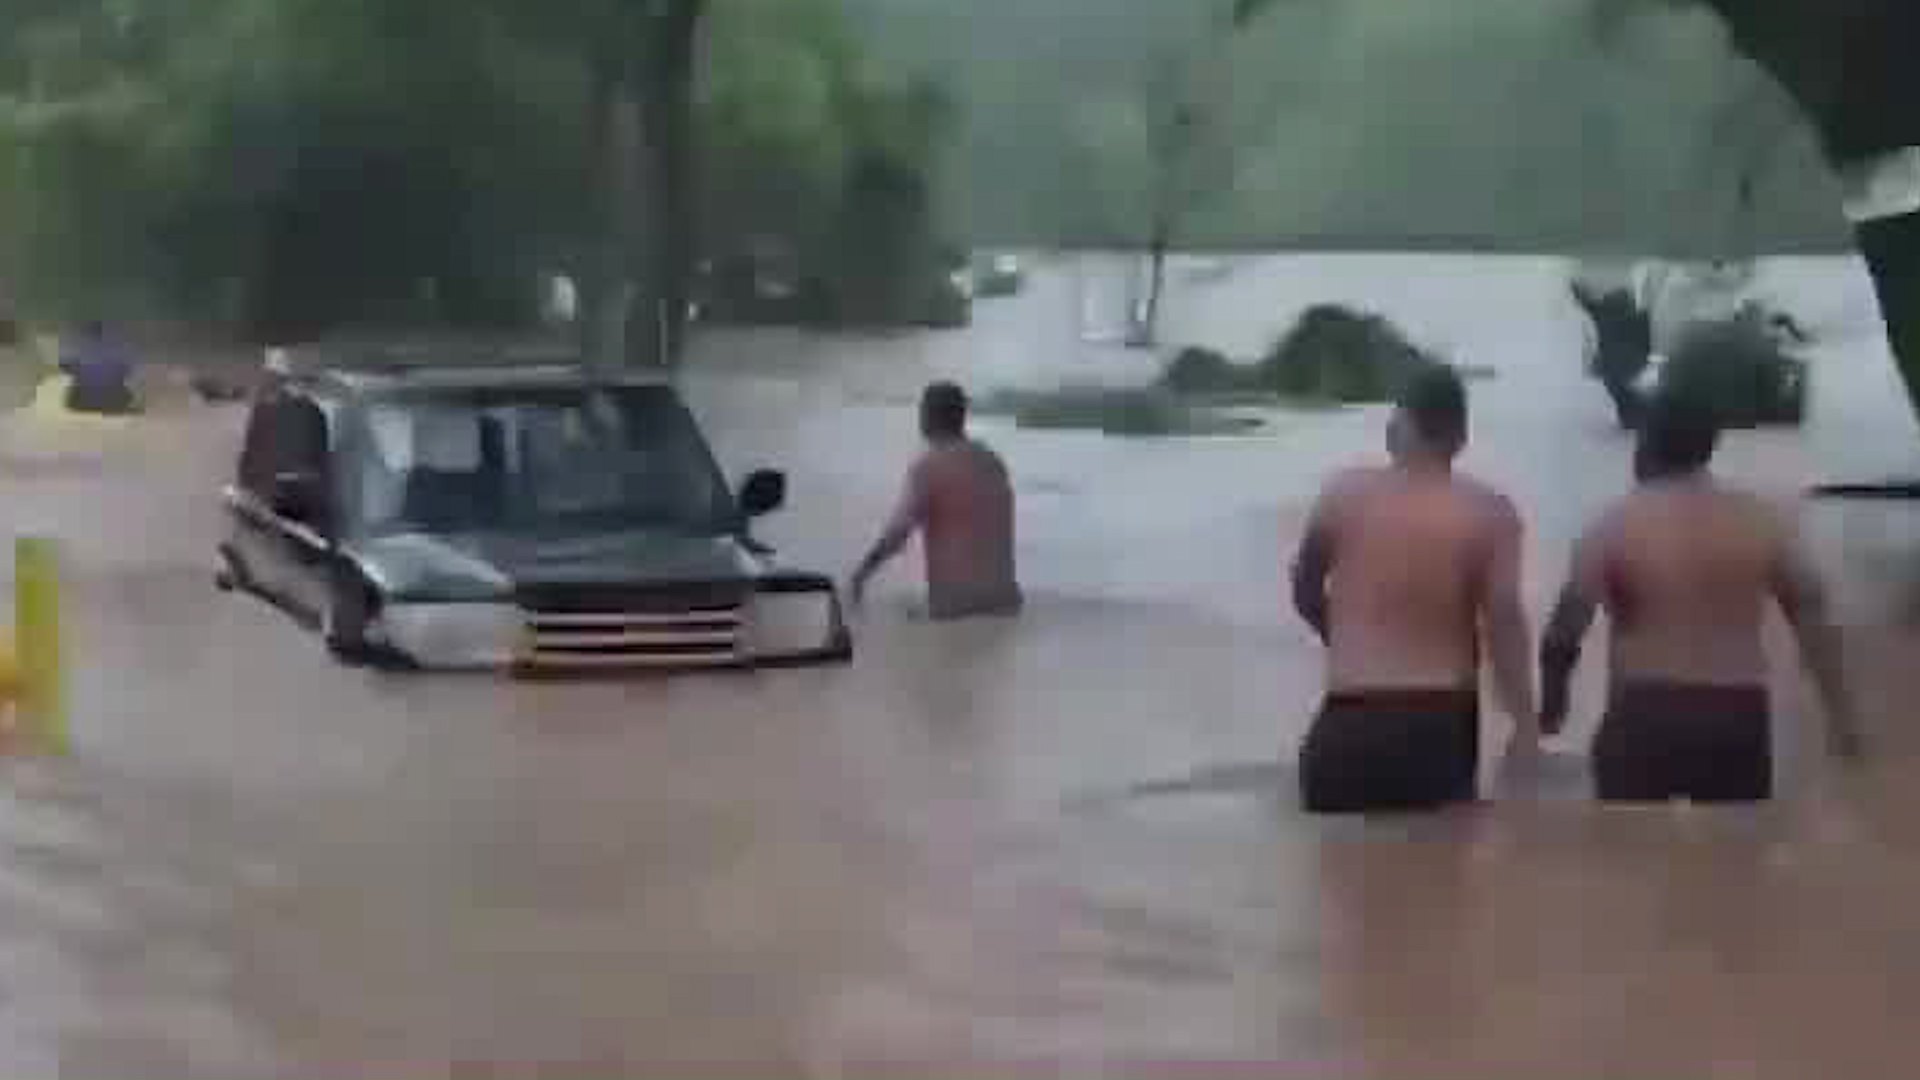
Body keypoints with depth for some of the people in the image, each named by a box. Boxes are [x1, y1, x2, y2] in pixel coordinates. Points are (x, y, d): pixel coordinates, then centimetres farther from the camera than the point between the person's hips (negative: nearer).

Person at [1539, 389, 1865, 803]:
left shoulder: (1617, 525, -5)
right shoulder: (1760, 520, 6)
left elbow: (1567, 624, -10)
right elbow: (1812, 617, 5)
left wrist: (1551, 702, 4)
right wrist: (1840, 714, 10)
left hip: (1646, 716, -3)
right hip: (1738, 716, 3)